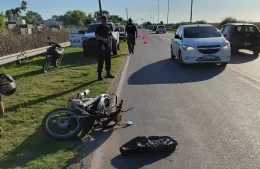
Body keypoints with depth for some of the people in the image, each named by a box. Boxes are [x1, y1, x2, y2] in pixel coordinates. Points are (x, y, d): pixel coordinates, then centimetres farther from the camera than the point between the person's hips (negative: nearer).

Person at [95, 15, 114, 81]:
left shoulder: (108, 27, 13)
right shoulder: (99, 27, -5)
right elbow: (96, 36, -17)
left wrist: (110, 43, 5)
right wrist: (103, 39, -29)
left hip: (108, 46, 6)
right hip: (102, 46, -6)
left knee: (108, 60, 13)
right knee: (100, 61, -4)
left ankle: (108, 73, 24)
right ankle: (99, 75, 1)